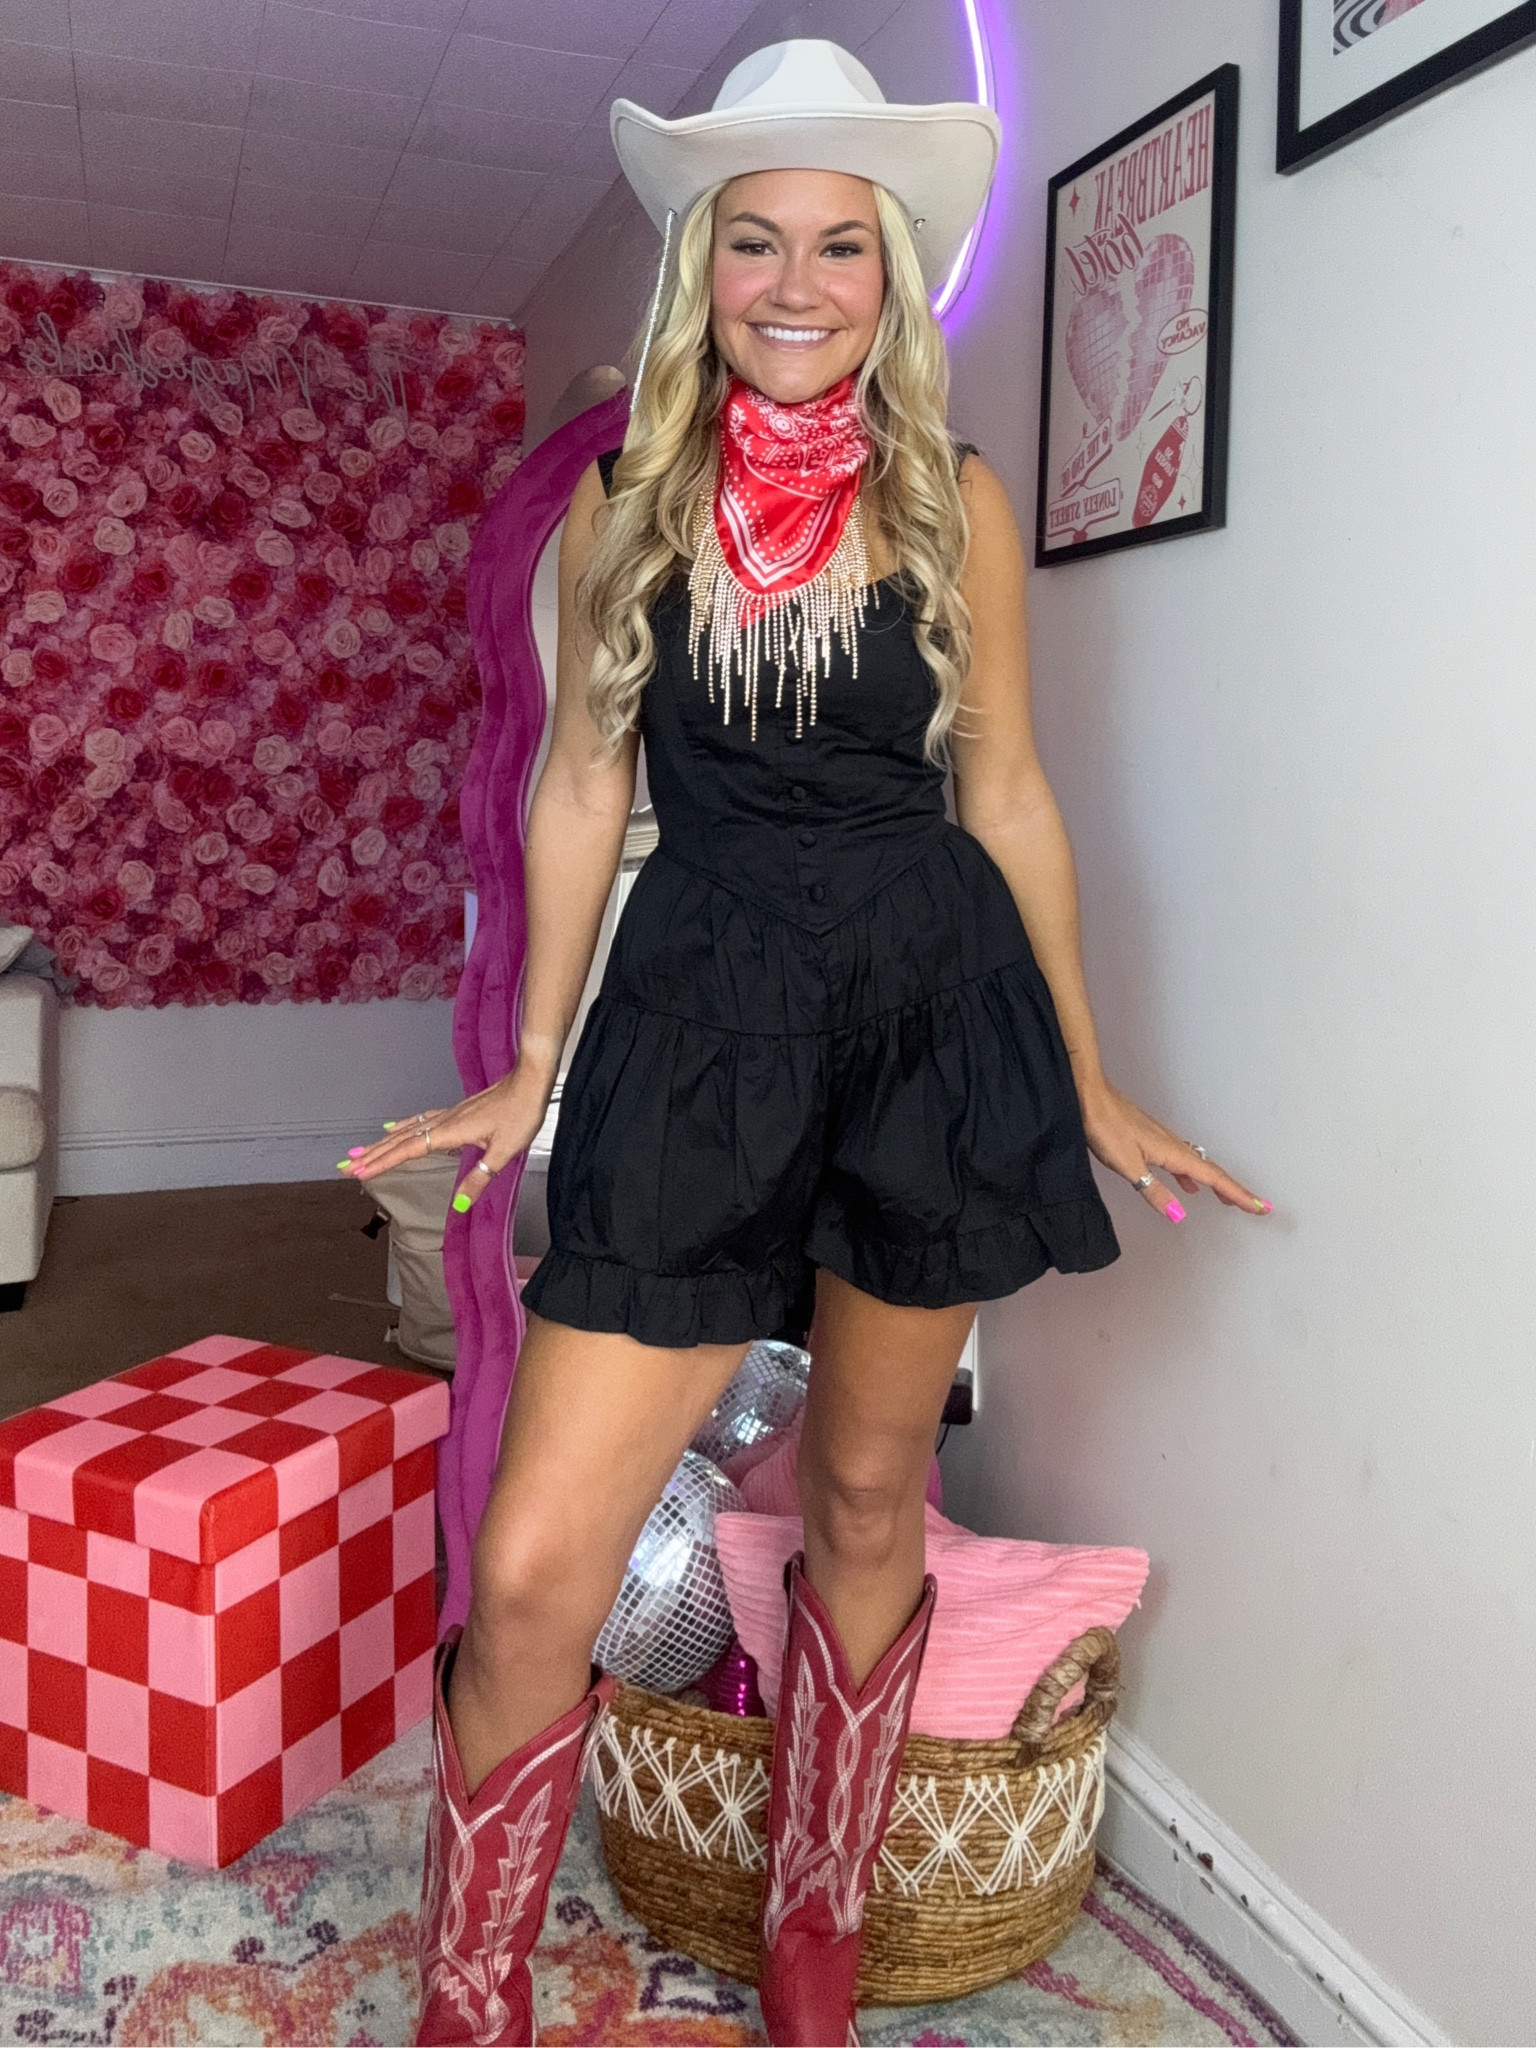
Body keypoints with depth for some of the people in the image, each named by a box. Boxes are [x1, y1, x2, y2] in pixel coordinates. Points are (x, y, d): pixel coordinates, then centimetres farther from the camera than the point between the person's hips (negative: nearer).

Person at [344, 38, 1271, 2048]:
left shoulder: (956, 500, 6)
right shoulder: (624, 499, 6)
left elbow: (1007, 790, 8)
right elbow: (582, 783, 10)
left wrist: (1091, 1081, 10)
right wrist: (531, 1069, 9)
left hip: (934, 1014, 1)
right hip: (699, 1013, 0)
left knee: (869, 1494, 12)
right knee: (535, 1572, -6)